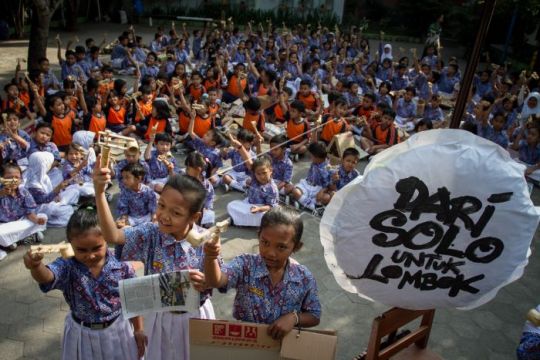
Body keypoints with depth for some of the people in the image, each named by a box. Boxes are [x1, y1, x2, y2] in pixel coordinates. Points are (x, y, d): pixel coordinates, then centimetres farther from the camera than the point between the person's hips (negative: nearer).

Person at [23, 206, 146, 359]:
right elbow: (46, 276, -40)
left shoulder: (122, 268, -19)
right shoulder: (67, 267, -18)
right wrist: (35, 266, -62)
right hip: (82, 334, 1)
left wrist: (139, 330, 0)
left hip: (117, 331, 0)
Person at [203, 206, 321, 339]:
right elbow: (216, 281, -28)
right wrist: (211, 258, -46)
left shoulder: (304, 278, -8)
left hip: (284, 340, 1)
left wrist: (294, 317, -15)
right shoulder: (245, 264, -12)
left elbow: (314, 317, 3)